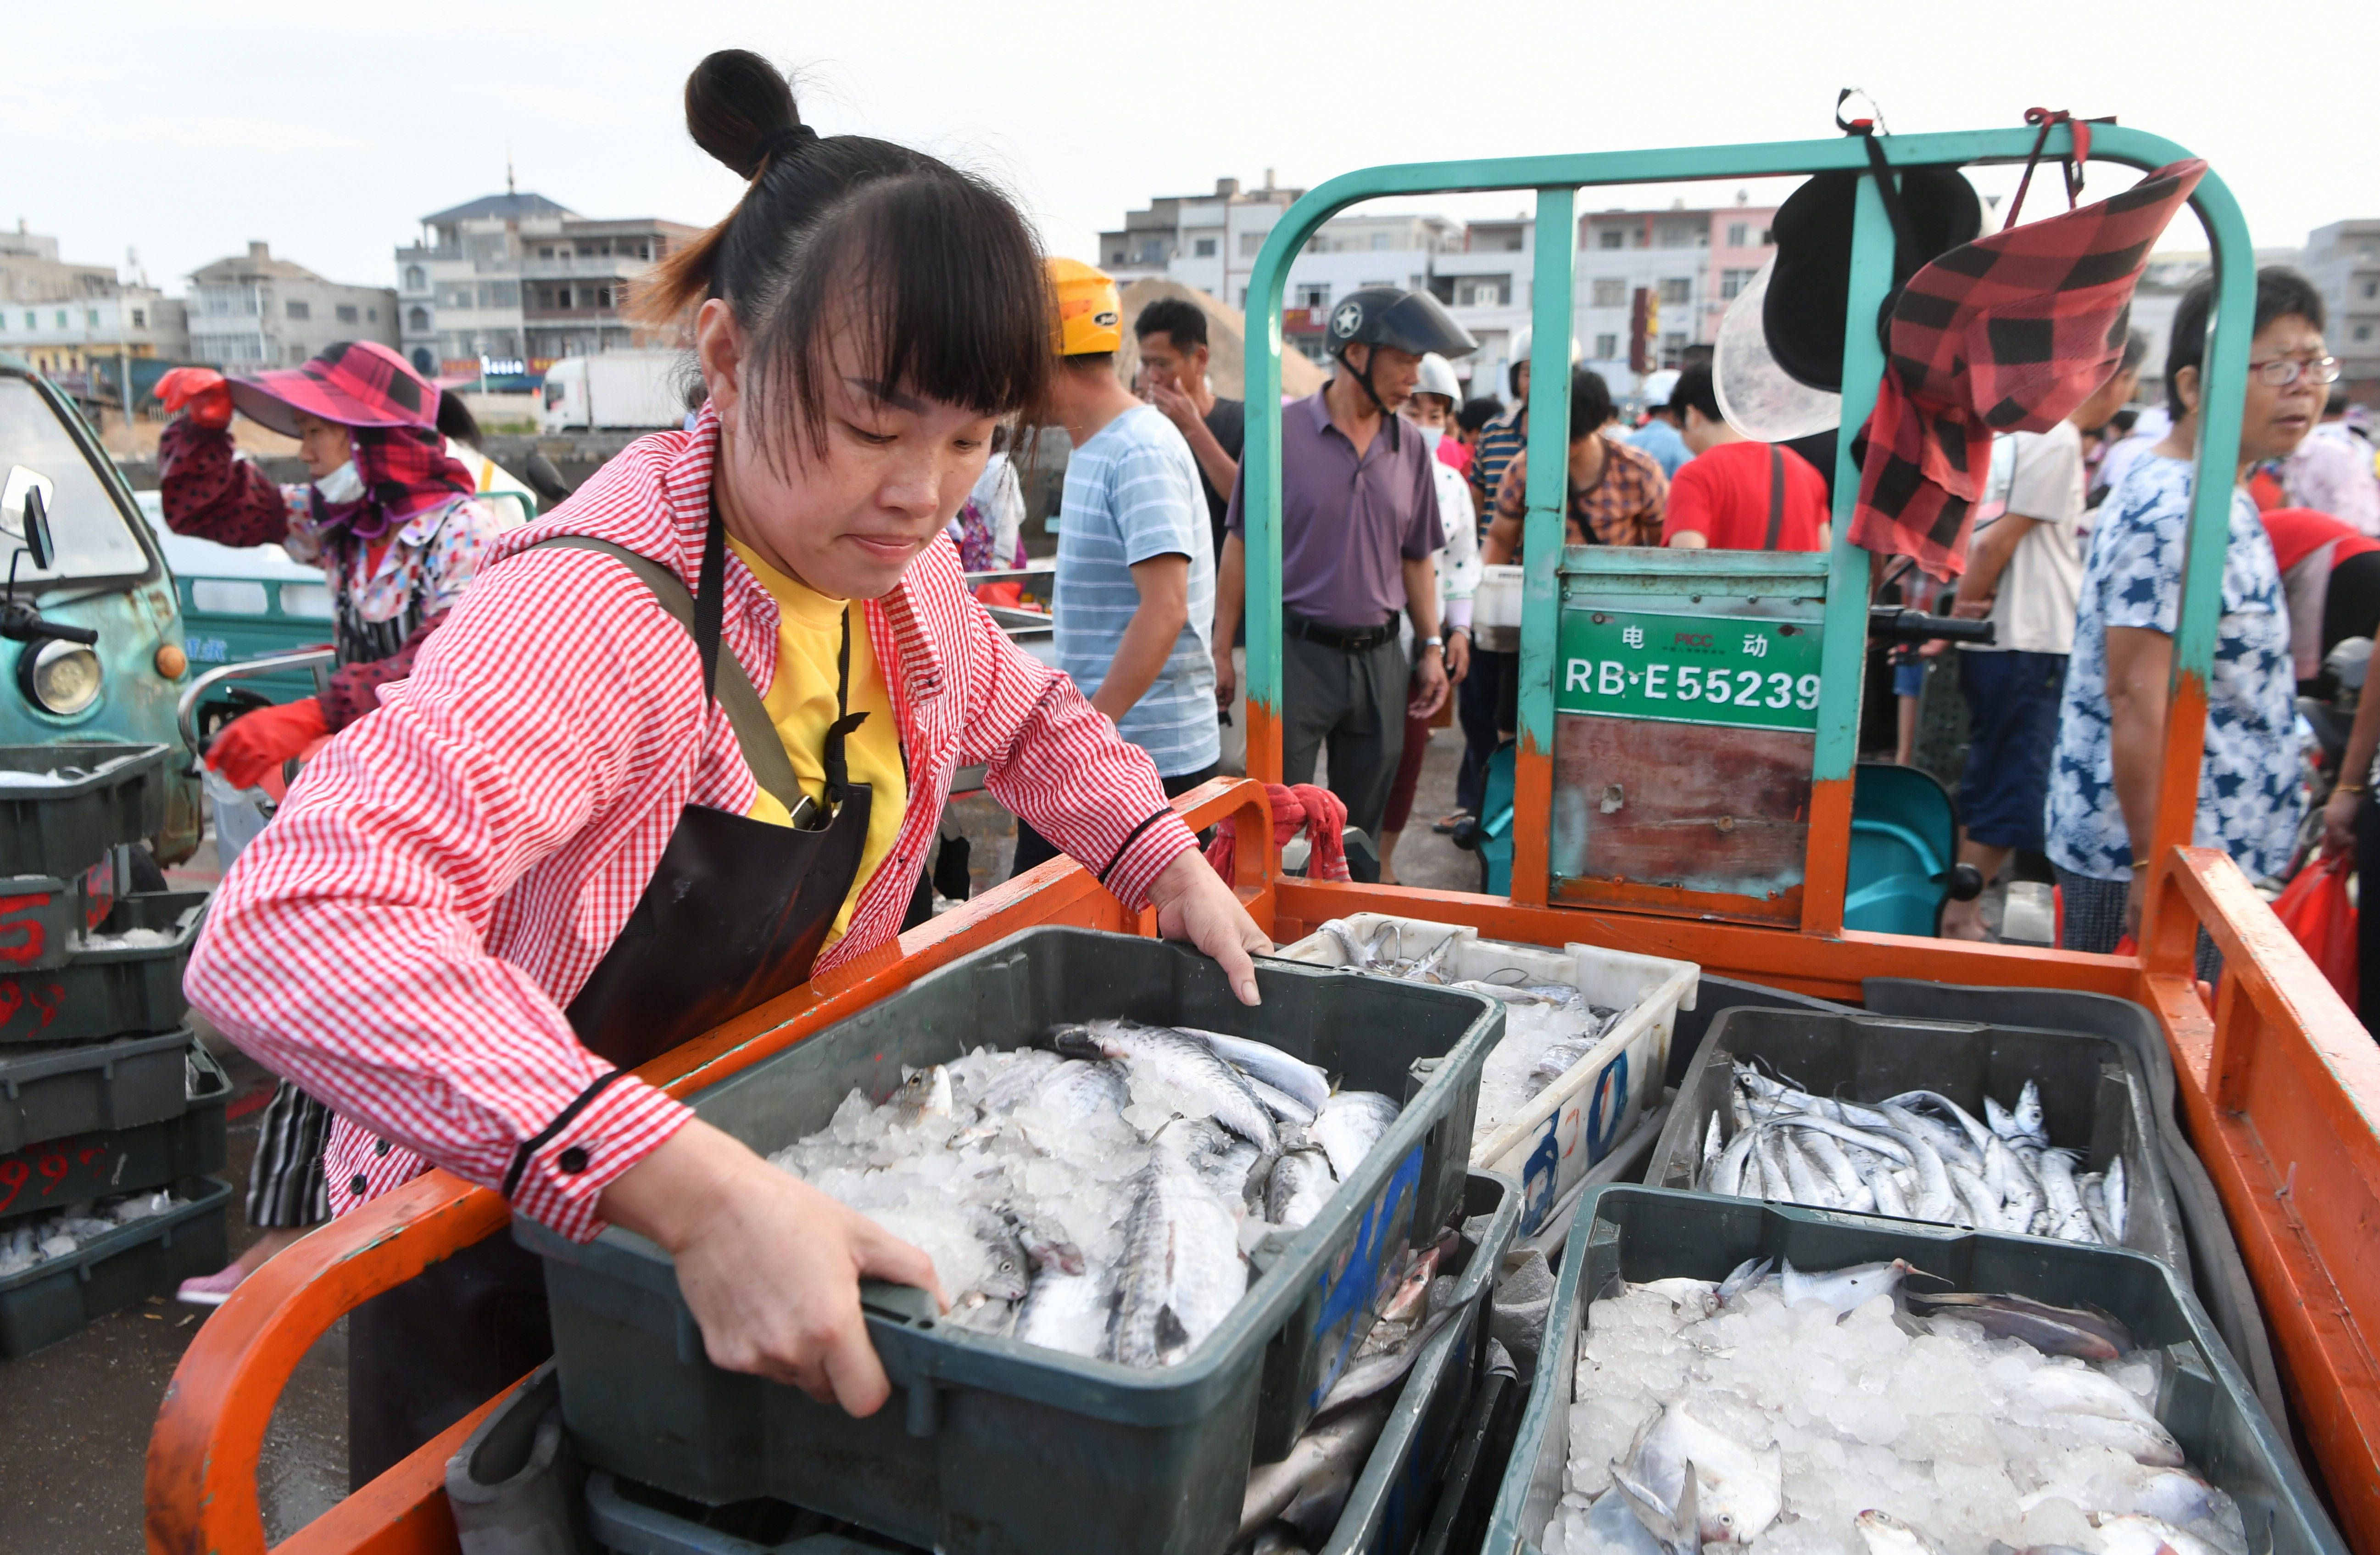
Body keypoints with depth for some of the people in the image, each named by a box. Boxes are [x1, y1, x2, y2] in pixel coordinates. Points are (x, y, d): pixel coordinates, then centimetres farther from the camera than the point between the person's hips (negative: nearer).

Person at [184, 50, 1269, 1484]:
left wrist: (1169, 865, -1)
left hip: (765, 1163, 7)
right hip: (499, 1254, -7)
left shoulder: (899, 566, -9)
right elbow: (292, 929, -47)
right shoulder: (601, 610, -34)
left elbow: (1028, 716, 13)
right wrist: (693, 1189, -55)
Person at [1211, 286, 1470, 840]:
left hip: (1380, 659, 4)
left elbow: (1416, 558, 14)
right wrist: (1221, 650, -4)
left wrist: (1431, 647, 7)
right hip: (1297, 651, -4)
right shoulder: (1281, 431, -5)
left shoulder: (1411, 447, 7)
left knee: (1360, 834, 13)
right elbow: (1242, 545, -2)